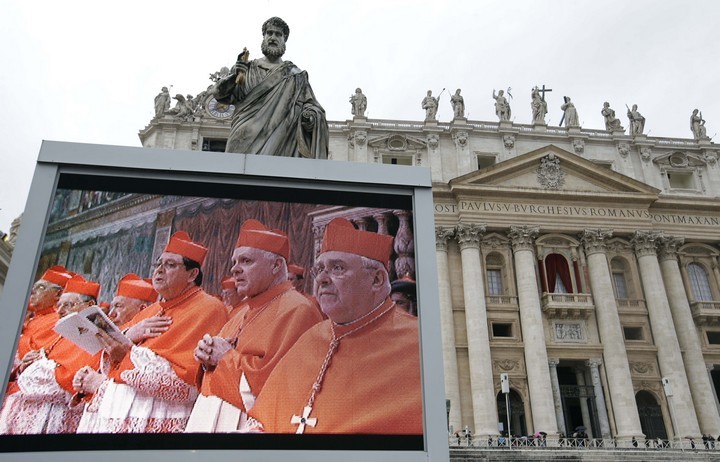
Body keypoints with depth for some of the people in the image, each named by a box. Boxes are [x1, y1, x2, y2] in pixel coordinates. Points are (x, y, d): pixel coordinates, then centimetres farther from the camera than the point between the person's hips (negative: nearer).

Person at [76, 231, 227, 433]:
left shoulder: (208, 309, -10)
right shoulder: (150, 311, 16)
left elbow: (184, 380, -18)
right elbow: (110, 366, 14)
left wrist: (132, 351, -13)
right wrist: (129, 335, -6)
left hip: (155, 415, -7)